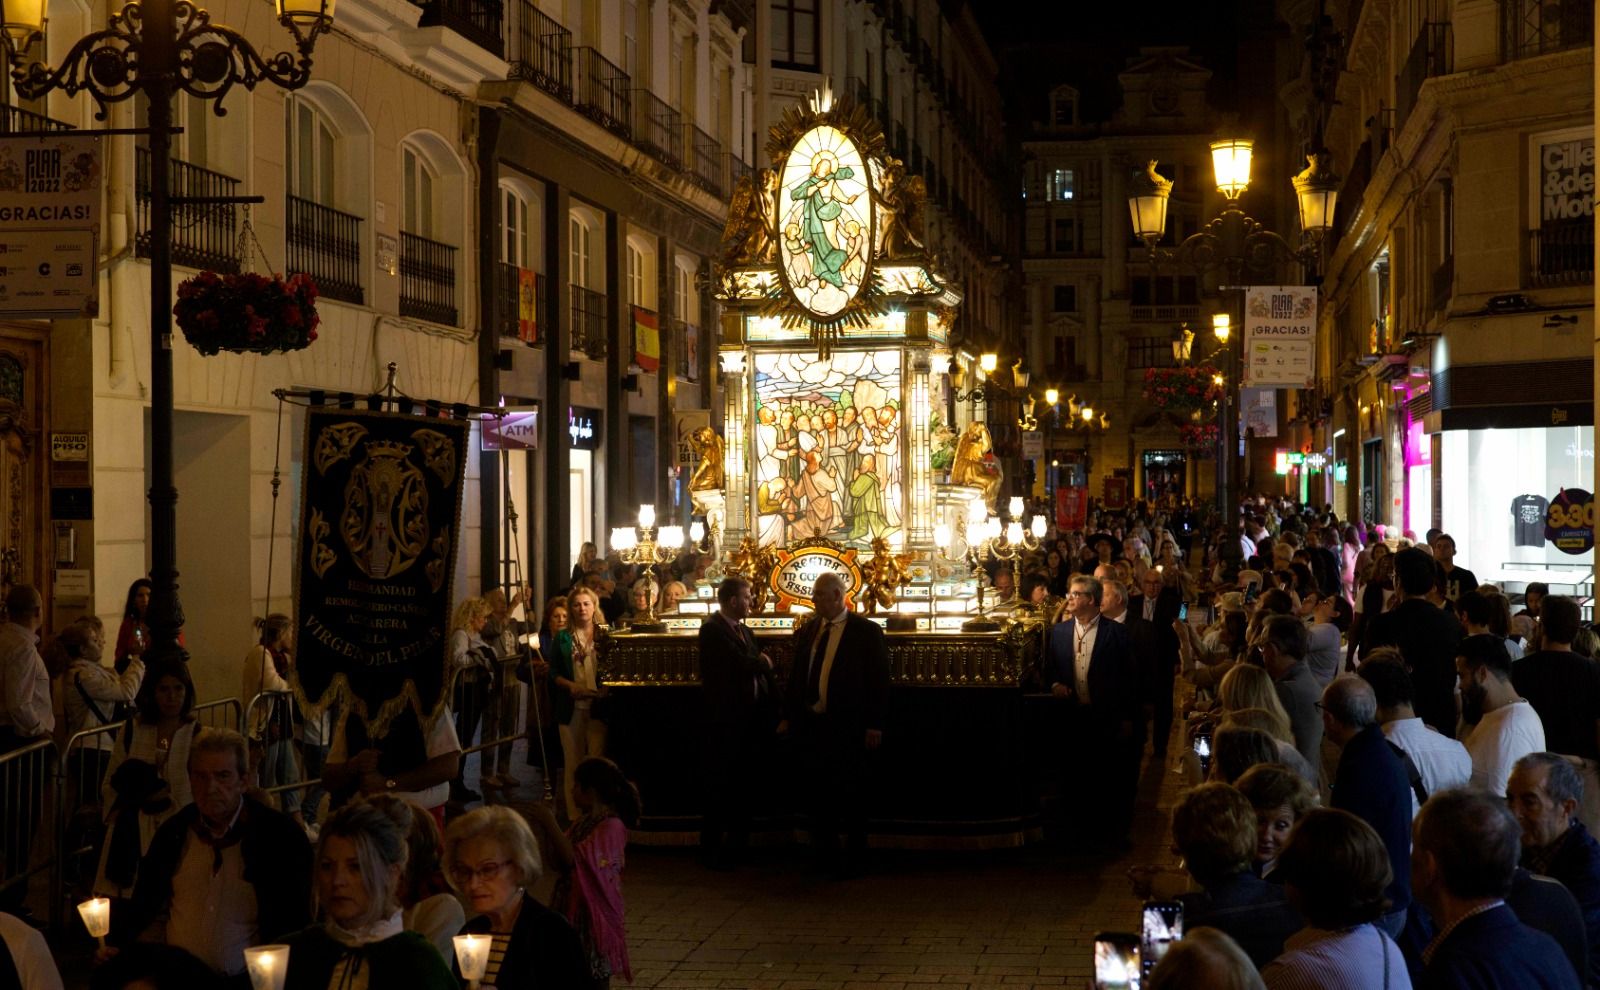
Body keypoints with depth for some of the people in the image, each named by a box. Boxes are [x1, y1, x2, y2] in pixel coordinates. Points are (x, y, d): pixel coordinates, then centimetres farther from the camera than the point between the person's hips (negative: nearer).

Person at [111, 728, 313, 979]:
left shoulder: (280, 835, -1)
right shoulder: (173, 831, 11)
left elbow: (295, 922, 1)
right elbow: (146, 907, 19)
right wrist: (117, 946, 2)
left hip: (245, 981, -3)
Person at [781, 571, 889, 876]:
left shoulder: (866, 631, -5)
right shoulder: (806, 632, 10)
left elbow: (879, 680, -6)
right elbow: (795, 677, 14)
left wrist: (874, 725, -11)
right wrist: (788, 716, 9)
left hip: (849, 727, -5)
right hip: (811, 724, 5)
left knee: (852, 797, 3)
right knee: (817, 794, 9)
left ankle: (855, 860, 14)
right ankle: (825, 857, 19)